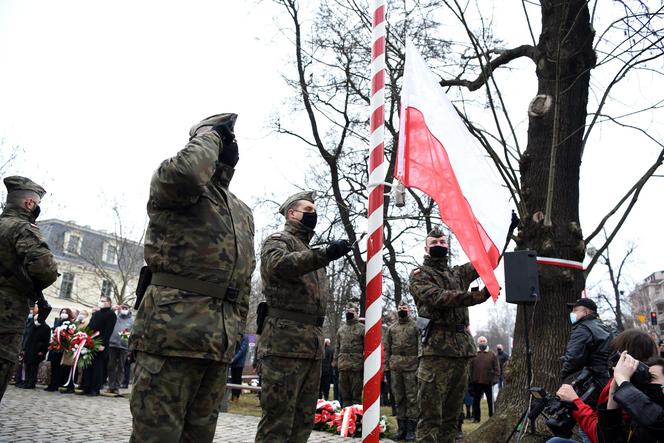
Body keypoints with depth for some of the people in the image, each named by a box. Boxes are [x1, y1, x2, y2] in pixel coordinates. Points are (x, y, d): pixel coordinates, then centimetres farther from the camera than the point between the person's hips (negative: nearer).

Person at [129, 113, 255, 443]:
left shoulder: (243, 213, 24)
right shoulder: (168, 183, 3)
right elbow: (187, 172, -24)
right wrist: (210, 135, -5)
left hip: (220, 342, 7)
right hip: (172, 329, -7)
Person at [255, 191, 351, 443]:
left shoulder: (310, 253, 27)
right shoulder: (278, 240, 1)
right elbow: (278, 264, -23)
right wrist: (324, 255, -36)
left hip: (313, 344, 9)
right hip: (284, 341, -9)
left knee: (304, 420, 11)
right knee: (278, 418, -8)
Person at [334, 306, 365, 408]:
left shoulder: (362, 328, 0)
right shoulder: (341, 329, 17)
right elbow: (337, 346, 20)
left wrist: (365, 362, -14)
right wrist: (335, 361, 11)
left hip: (356, 364, -5)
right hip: (343, 364, 5)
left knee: (356, 392, -1)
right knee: (344, 393, 10)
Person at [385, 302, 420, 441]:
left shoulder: (416, 326, 1)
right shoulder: (391, 328, 13)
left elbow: (421, 347, -4)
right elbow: (387, 348, 14)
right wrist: (386, 366, 6)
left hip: (411, 367, -4)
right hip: (395, 367, 4)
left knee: (412, 398, -2)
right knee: (398, 398, 8)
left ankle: (410, 429, 3)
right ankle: (401, 427, 16)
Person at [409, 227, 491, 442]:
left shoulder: (458, 273, 23)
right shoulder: (419, 275, 4)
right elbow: (438, 298, -14)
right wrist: (479, 295, -24)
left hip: (462, 348, 6)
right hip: (436, 349, -6)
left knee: (451, 414, 10)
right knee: (430, 414, -8)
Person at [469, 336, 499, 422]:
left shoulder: (492, 354, 2)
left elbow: (496, 368, 1)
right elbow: (470, 368, 2)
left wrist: (495, 379, -7)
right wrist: (471, 379, -3)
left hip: (488, 382, -1)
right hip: (476, 382, 1)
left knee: (490, 400, 9)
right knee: (476, 401, 8)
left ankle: (492, 417, 19)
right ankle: (476, 417, 18)